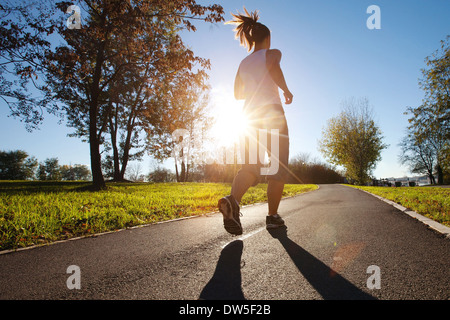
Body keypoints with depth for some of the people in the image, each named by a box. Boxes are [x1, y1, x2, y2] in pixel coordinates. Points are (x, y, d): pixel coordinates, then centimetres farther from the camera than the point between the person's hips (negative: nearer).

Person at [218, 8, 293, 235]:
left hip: (251, 116, 5)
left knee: (250, 166, -5)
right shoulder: (272, 53, 5)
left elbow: (237, 94, 20)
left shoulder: (243, 63, 20)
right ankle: (272, 216, 5)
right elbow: (273, 65, -20)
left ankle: (233, 199, -34)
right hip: (272, 113, -5)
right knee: (278, 167, 3)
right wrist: (285, 89, -8)